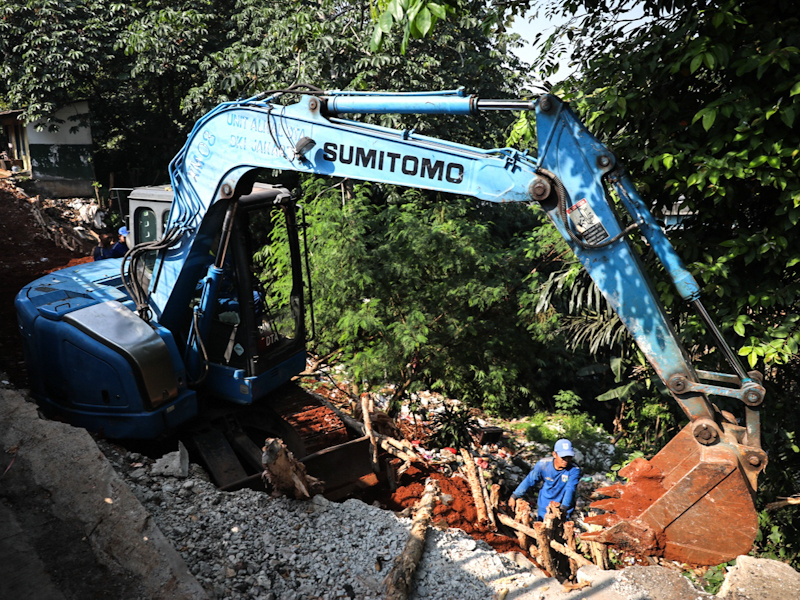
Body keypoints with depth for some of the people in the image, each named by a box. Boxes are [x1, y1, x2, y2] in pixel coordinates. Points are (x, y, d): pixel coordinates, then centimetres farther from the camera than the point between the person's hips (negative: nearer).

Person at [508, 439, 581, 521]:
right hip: (544, 507, 2)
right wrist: (514, 497, -4)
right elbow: (529, 481, -6)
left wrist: (563, 508, -46)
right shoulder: (543, 464, -15)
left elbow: (570, 490, -31)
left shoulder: (574, 470, -21)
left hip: (563, 510, -2)